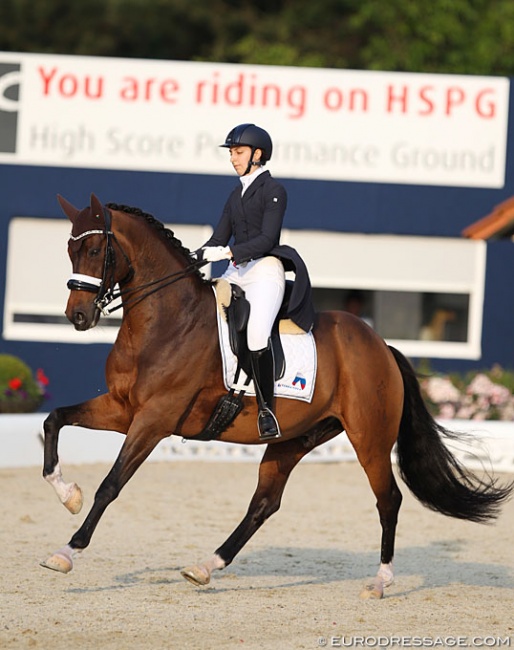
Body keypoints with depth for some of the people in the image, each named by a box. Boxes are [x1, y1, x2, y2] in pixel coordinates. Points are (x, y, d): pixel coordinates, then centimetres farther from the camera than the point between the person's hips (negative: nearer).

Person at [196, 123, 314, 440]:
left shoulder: (273, 190, -3)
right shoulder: (236, 195, 20)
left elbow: (266, 240, -13)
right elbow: (219, 239, 16)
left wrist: (228, 252, -22)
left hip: (265, 269, -8)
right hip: (236, 274, 8)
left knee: (256, 332, -29)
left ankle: (267, 409, -26)